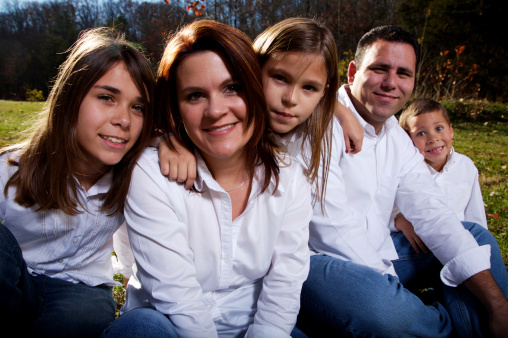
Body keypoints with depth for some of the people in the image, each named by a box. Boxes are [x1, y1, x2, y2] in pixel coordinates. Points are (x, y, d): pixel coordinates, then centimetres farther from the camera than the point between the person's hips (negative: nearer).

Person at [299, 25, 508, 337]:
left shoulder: (398, 139, 7)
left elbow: (431, 213, 2)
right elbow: (332, 225, -24)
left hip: (378, 254, 8)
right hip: (318, 259, -8)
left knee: (476, 236, 11)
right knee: (380, 301, -37)